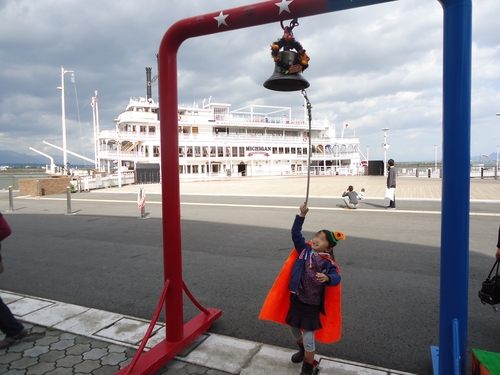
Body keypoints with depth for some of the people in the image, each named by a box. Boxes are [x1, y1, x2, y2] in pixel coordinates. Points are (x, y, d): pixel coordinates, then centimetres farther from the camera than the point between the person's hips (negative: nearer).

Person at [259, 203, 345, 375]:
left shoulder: (328, 263, -16)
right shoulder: (305, 250, -6)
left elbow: (336, 278, -29)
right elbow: (295, 234, -13)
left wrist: (327, 278, -52)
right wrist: (302, 216, -24)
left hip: (312, 305, -4)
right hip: (295, 299, 5)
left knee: (308, 337, 5)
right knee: (294, 330, 23)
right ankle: (302, 350, 55)